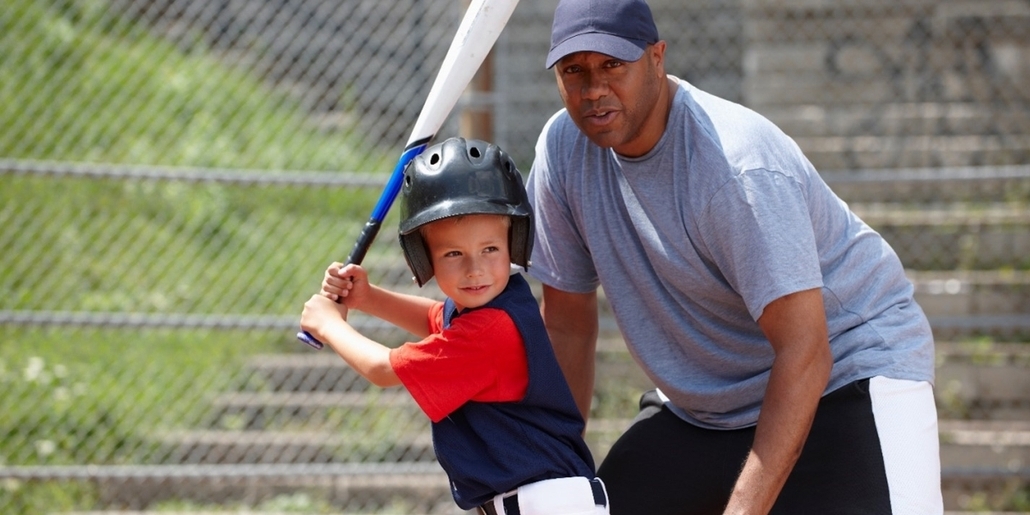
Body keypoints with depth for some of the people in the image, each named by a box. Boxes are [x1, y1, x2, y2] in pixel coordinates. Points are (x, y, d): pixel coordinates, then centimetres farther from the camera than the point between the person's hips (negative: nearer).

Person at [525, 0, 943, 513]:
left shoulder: (738, 166, -28)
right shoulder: (563, 149, -8)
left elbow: (804, 353, -31)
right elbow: (566, 322, 3)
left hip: (848, 371, -6)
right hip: (699, 408, 7)